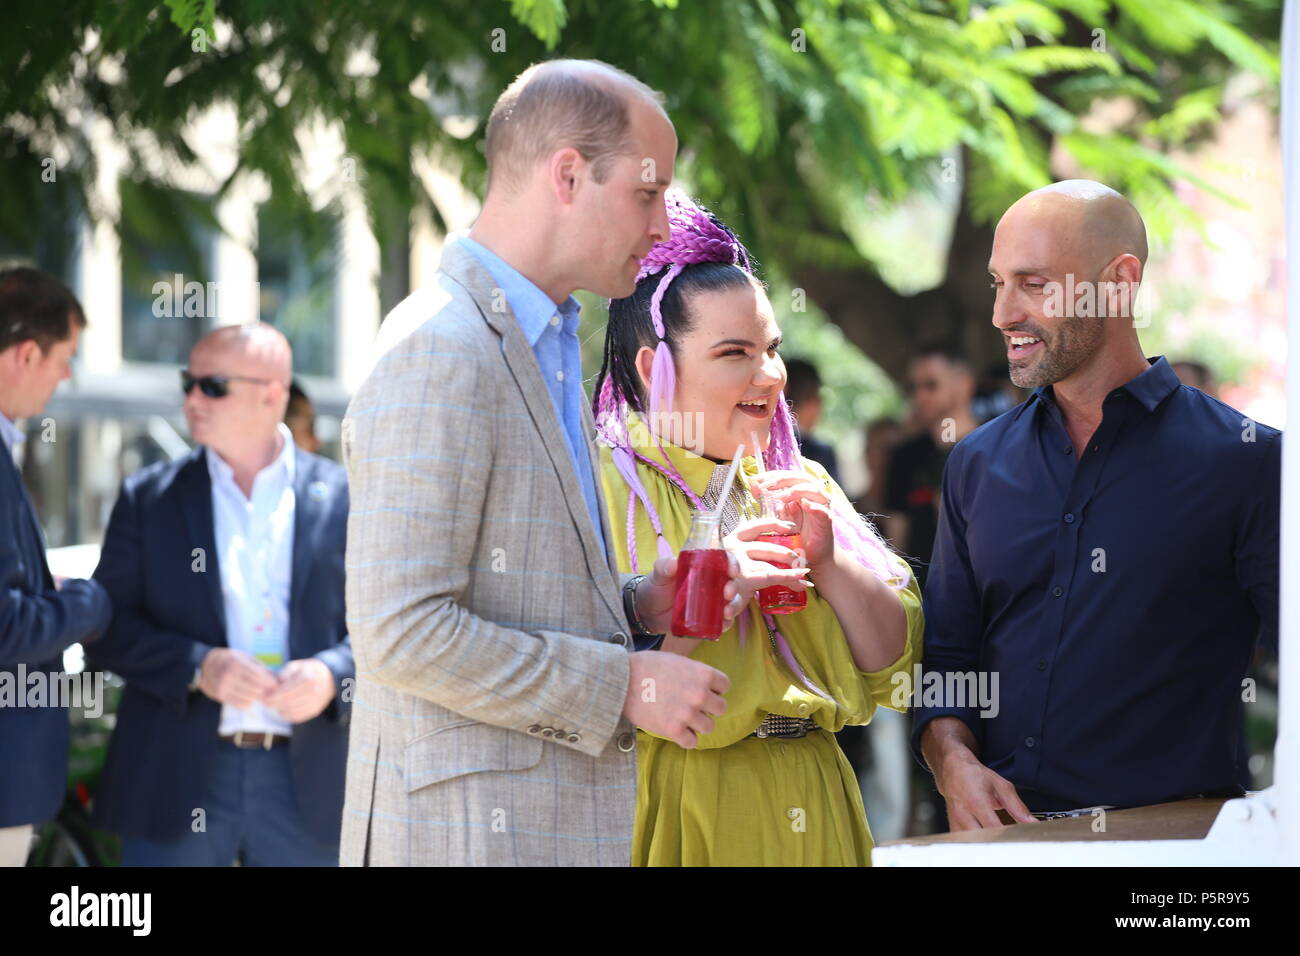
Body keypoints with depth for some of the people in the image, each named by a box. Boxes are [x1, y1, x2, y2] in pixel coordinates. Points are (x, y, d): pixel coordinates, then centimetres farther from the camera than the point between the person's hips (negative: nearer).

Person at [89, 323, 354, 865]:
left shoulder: (342, 499, 5)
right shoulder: (147, 498, 6)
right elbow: (108, 628, 2)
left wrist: (332, 675, -16)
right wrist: (197, 667, -15)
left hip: (305, 783, 0)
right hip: (180, 781, 0)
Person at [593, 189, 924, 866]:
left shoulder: (802, 485, 12)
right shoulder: (603, 486, -7)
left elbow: (893, 665, 7)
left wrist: (829, 562, -7)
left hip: (812, 815, 6)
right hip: (679, 818, -6)